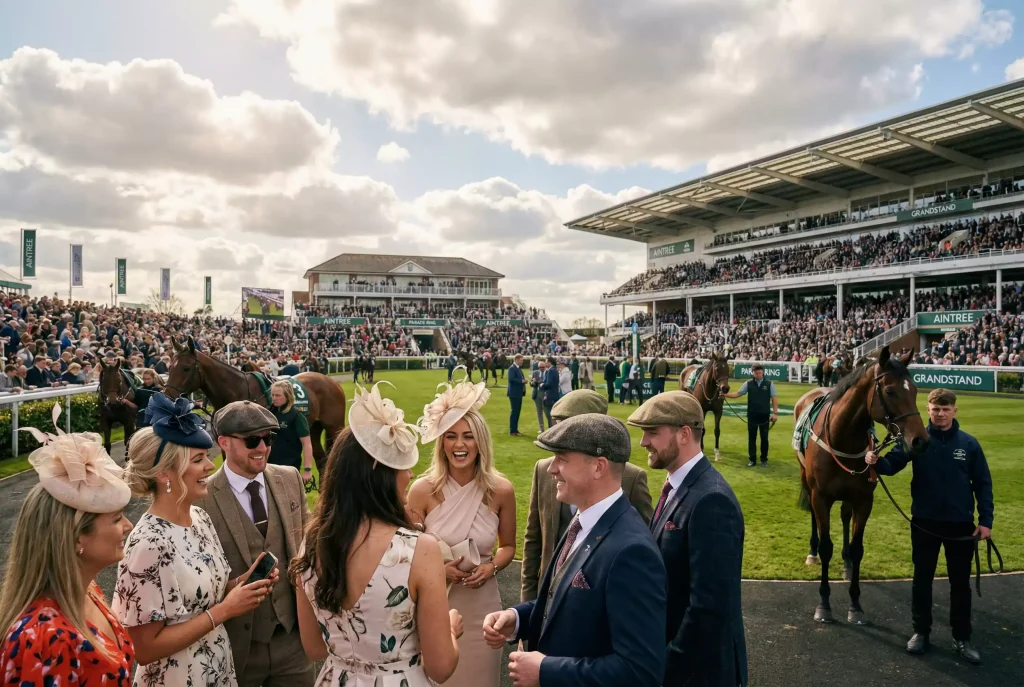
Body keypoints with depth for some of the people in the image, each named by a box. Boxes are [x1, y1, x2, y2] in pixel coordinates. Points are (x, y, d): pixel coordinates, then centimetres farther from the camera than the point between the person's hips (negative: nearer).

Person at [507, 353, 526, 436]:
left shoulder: (518, 368, 15)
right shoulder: (512, 368, -13)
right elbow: (511, 379, -24)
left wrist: (523, 380, 0)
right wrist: (522, 381, -20)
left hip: (519, 393, 9)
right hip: (514, 393, -9)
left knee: (517, 411, 12)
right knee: (514, 411, -6)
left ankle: (515, 429, 19)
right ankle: (512, 431, -2)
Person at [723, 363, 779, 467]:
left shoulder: (769, 384, -3)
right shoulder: (748, 383, -1)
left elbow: (774, 398, -2)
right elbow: (737, 393, 0)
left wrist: (775, 413, -8)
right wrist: (725, 394, -14)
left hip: (765, 416, -1)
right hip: (752, 416, 1)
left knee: (764, 438, 7)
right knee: (751, 438, 6)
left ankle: (764, 460, 19)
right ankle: (752, 460, 15)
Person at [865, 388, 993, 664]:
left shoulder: (969, 443, -3)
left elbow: (983, 484, 1)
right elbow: (892, 464, -15)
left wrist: (985, 519, -4)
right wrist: (876, 461, -38)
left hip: (961, 523, 1)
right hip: (925, 522, 0)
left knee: (960, 582, 12)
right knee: (922, 578, 11)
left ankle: (962, 638, 26)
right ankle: (921, 631, 26)